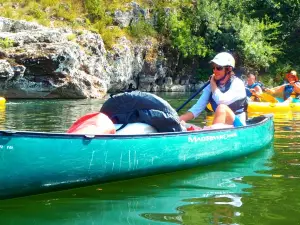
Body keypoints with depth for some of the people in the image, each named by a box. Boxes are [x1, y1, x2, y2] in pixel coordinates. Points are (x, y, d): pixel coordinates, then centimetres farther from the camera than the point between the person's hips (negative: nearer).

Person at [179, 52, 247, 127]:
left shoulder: (237, 83, -10)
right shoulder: (211, 86, 5)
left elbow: (222, 101, -27)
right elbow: (197, 108, -5)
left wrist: (213, 84, -10)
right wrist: (179, 119, -21)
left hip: (238, 126, -5)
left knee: (221, 108, -33)